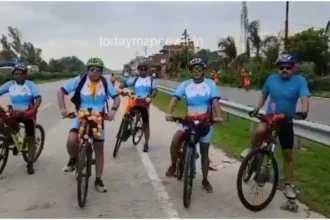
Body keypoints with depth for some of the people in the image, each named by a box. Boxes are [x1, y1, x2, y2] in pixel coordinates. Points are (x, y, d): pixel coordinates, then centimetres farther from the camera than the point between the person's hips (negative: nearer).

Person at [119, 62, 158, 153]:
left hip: (145, 103, -2)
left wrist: (150, 97, -23)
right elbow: (125, 84, 0)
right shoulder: (135, 79, 8)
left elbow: (155, 90, -4)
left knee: (146, 124, 4)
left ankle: (146, 143, 13)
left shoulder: (151, 79, 3)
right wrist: (120, 88, -22)